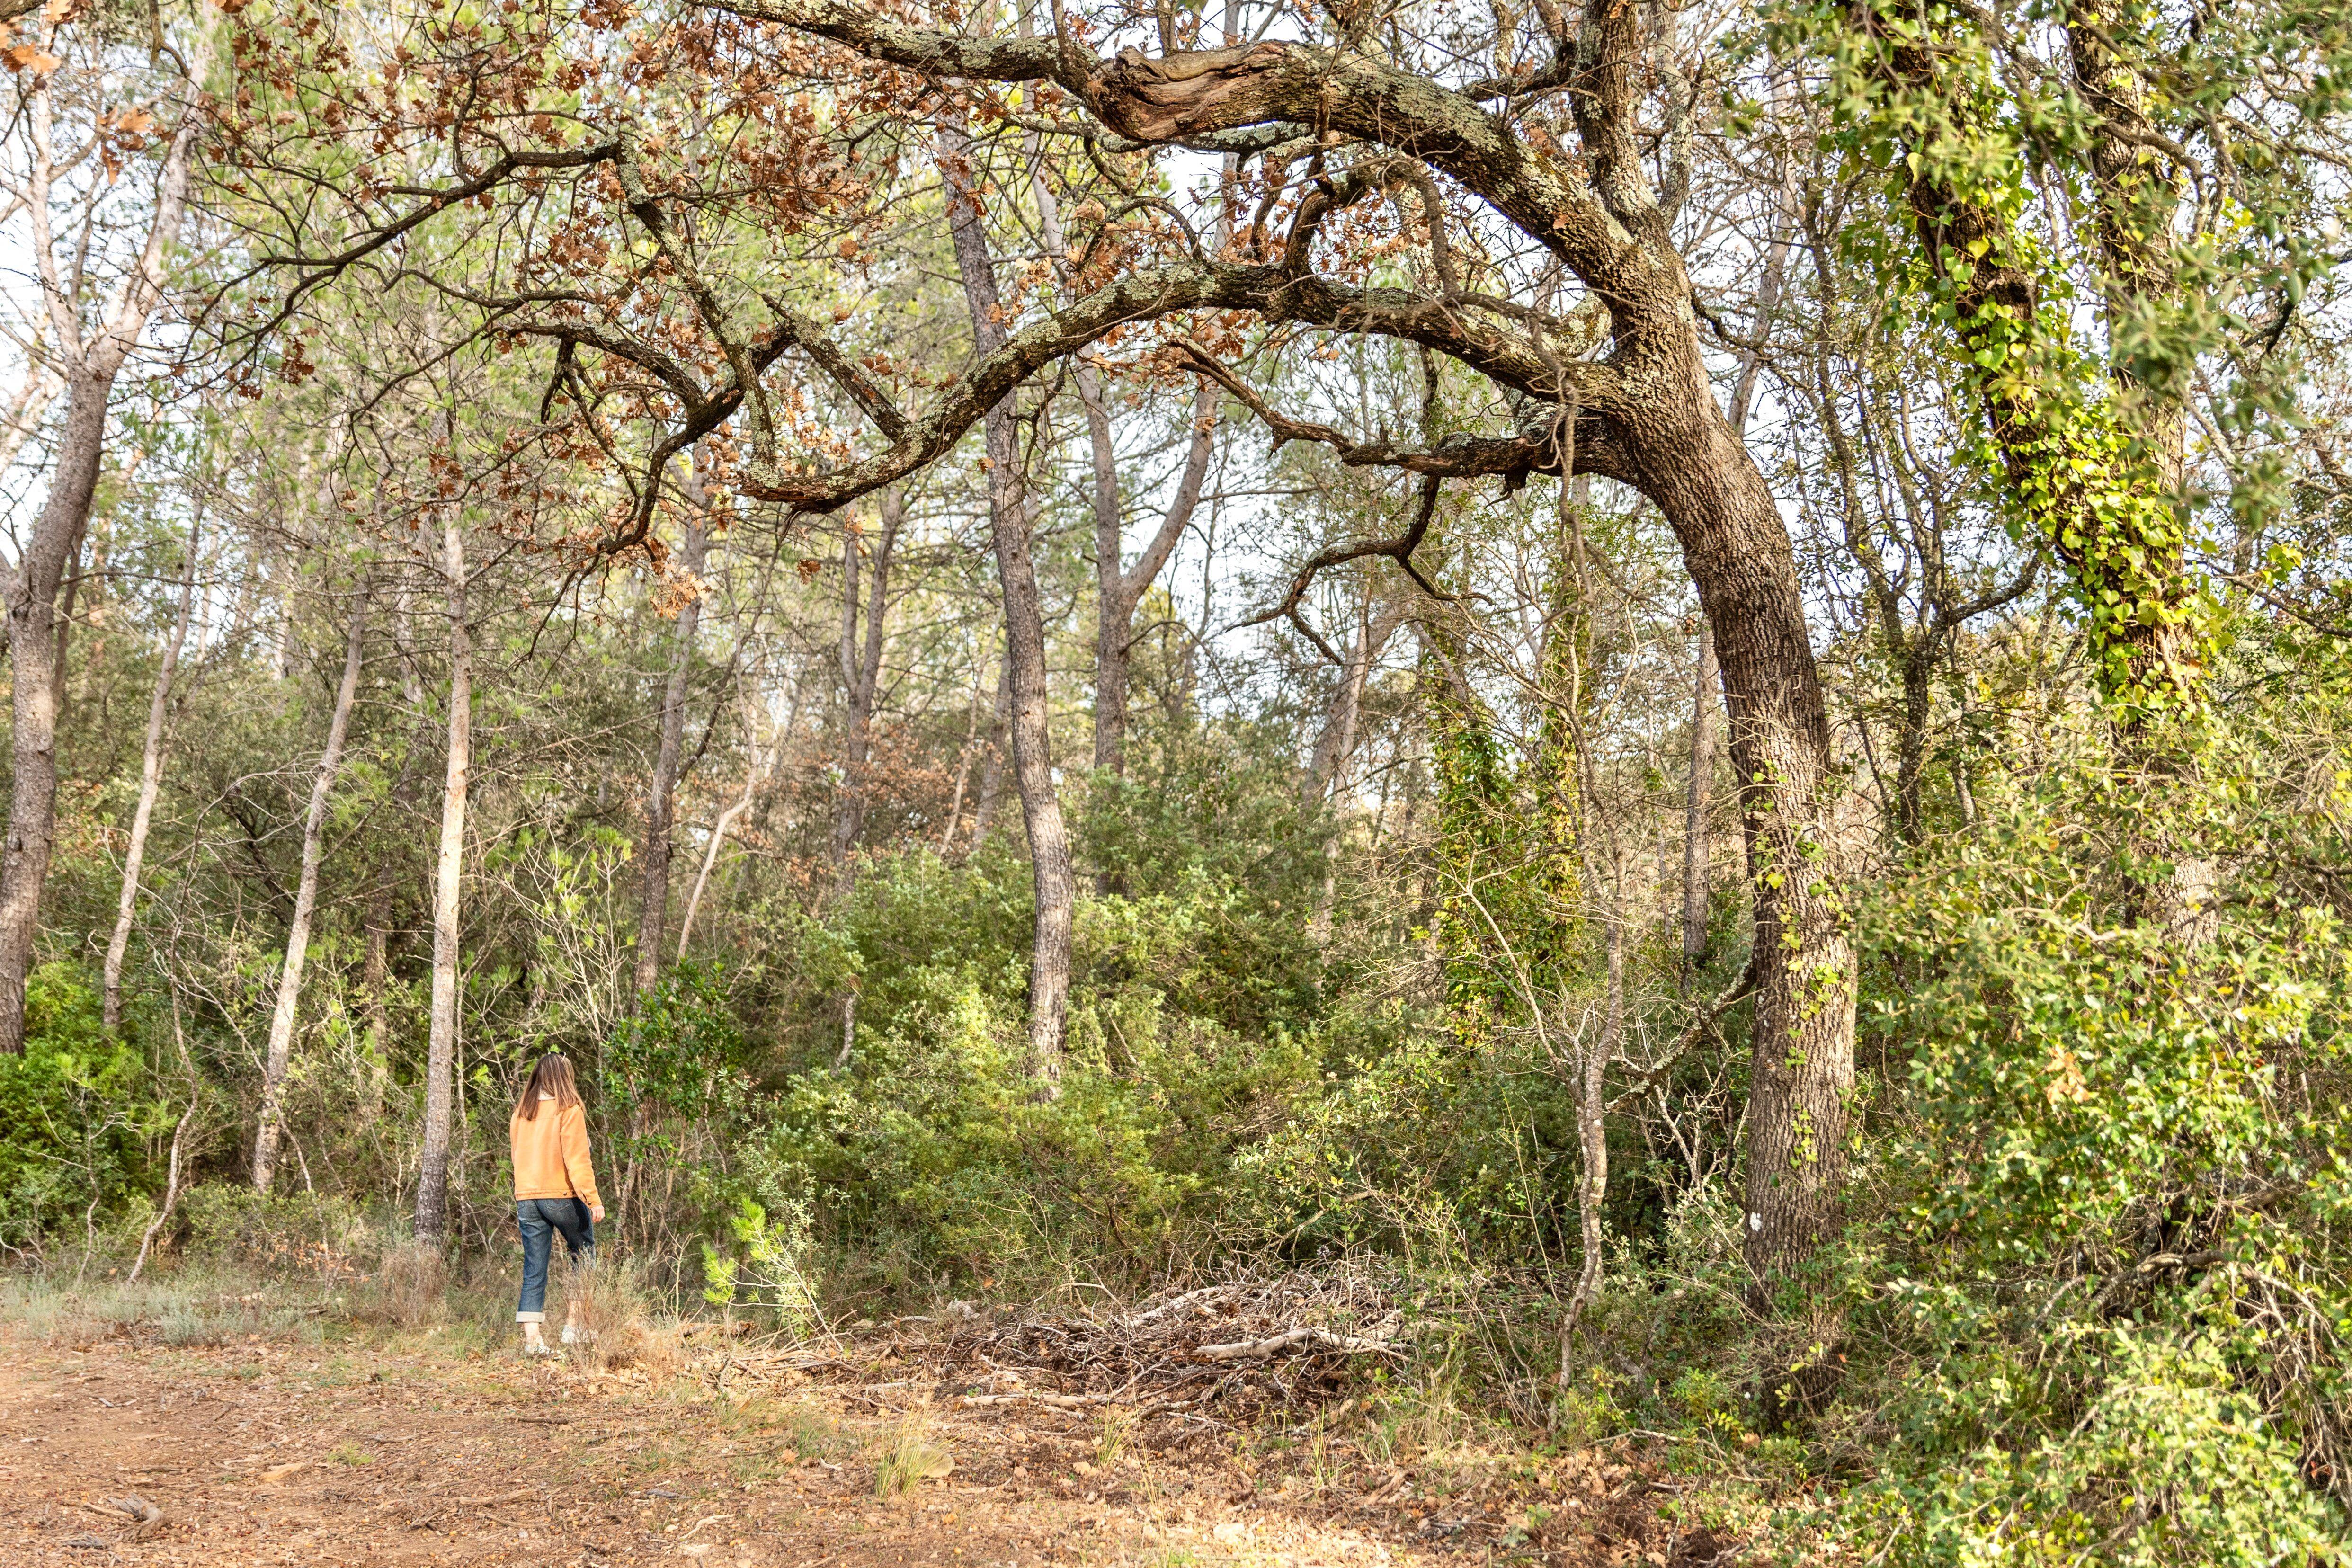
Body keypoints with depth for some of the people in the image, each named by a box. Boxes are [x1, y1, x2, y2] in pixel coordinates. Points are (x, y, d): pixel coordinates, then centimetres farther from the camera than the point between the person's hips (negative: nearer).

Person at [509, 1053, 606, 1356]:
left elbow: (519, 1158, 14)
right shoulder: (568, 1110, -8)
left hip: (526, 1200, 5)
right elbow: (577, 1159, -14)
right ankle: (572, 1325, 10)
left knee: (534, 1271, 5)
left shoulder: (520, 1114, 10)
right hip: (562, 1196, -5)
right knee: (583, 1255, 15)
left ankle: (532, 1338, -3)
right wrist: (593, 1199, -14)